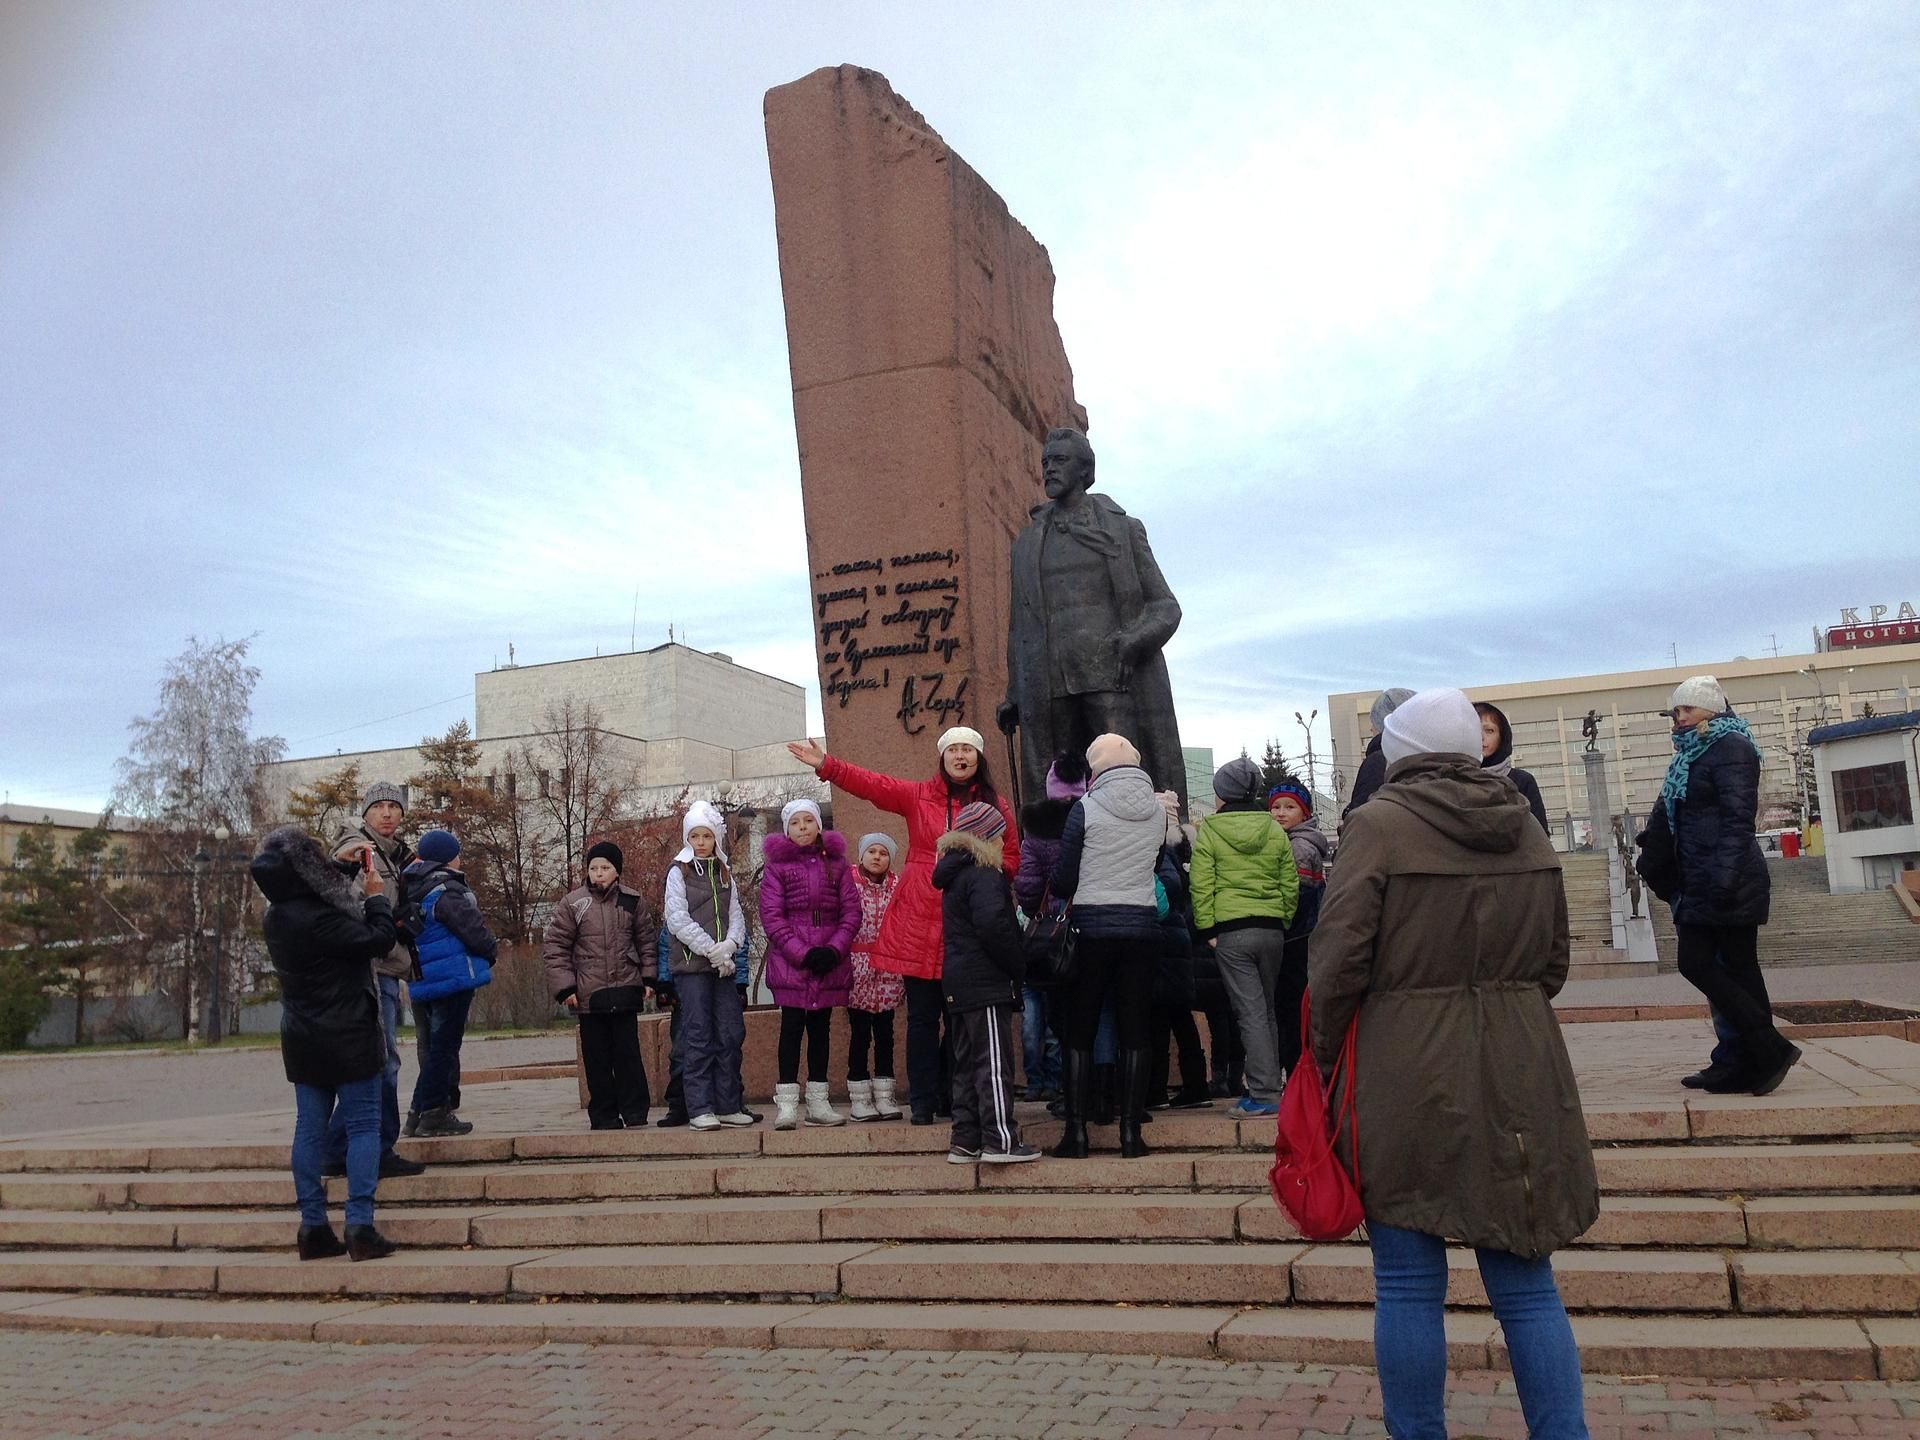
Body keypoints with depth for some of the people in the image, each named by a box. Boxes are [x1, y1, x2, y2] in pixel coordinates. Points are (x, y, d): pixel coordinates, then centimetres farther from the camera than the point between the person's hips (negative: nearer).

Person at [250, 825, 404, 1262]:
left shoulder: (275, 917, 3)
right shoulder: (320, 919, -24)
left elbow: (314, 885, 24)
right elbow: (381, 939, -20)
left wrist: (344, 866, 26)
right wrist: (378, 896, -6)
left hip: (303, 1040, 8)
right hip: (347, 1038, -8)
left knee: (309, 1128, 10)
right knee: (363, 1126, 0)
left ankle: (313, 1227, 14)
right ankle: (360, 1226, -4)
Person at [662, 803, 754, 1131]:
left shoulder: (724, 873, 16)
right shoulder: (679, 871, 2)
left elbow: (736, 916, 10)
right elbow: (678, 921, -7)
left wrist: (729, 947, -10)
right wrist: (712, 950, -14)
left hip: (723, 966, 5)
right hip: (691, 966, -5)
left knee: (731, 1034, 3)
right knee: (699, 1037, -5)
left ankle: (729, 1105, 11)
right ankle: (700, 1110, -2)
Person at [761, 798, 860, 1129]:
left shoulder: (836, 861, 8)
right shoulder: (776, 864, 2)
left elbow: (851, 911, 4)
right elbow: (771, 916, -5)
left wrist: (834, 950, -10)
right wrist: (802, 953, -14)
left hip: (830, 962, 3)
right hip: (789, 962, -2)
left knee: (820, 1028, 8)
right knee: (792, 1027, -3)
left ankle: (818, 1102, 14)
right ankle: (787, 1103, 1)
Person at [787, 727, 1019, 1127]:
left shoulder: (995, 806, 8)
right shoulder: (918, 796, 7)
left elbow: (1012, 860, 8)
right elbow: (871, 784, -3)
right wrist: (825, 764, -14)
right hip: (920, 924, -1)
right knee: (922, 1015, 2)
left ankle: (950, 1096, 20)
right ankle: (922, 1101, 9)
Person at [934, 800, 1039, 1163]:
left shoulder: (955, 875, 18)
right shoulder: (983, 875, -12)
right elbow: (993, 924, -26)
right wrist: (1018, 964, -14)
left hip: (959, 983, 9)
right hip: (987, 983, -9)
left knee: (966, 1063, 11)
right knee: (994, 1062, -7)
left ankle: (965, 1141, 14)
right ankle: (1000, 1140, -7)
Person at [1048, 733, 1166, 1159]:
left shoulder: (1087, 807, -6)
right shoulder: (1157, 810, 4)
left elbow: (1062, 878, -4)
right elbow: (1157, 865, 13)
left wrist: (1068, 894, 17)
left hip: (1092, 926, -3)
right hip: (1143, 925, 3)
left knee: (1079, 1032, 5)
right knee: (1134, 1031, 6)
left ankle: (1076, 1131, 3)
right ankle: (1130, 1130, 5)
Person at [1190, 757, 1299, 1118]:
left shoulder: (1209, 831, -2)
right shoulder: (1275, 831, 8)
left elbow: (1202, 885, -6)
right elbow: (1290, 884, 8)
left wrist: (1208, 929, 0)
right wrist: (1283, 921, 17)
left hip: (1231, 930, -4)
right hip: (1272, 929, 4)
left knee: (1251, 1013, -3)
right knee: (1267, 1010, 15)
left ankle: (1264, 1095, -6)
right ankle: (1270, 1086, 20)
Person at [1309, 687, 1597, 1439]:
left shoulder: (1381, 824, -8)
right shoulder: (1525, 827, 9)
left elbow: (1338, 960, -10)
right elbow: (1554, 960, 15)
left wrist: (1324, 1055, 4)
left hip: (1407, 1079, -5)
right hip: (1519, 1074, 5)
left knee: (1408, 1286, 5)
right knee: (1527, 1285, 11)